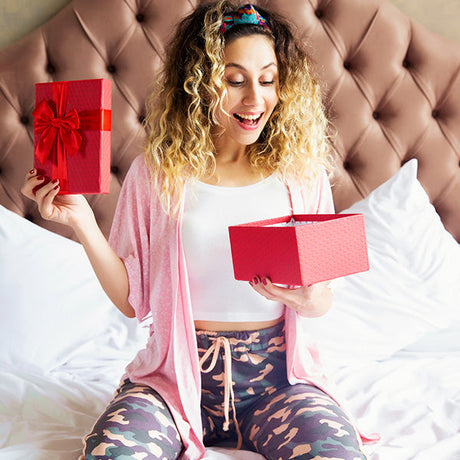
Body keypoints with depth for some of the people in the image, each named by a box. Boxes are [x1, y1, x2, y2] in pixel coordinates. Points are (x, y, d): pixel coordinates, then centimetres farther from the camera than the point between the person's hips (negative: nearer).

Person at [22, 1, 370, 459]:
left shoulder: (300, 172, 1)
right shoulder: (156, 172, -1)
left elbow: (322, 302, 7)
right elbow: (133, 300, 1)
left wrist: (307, 299, -17)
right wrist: (82, 224, -10)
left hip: (275, 370, 1)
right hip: (177, 371, 0)